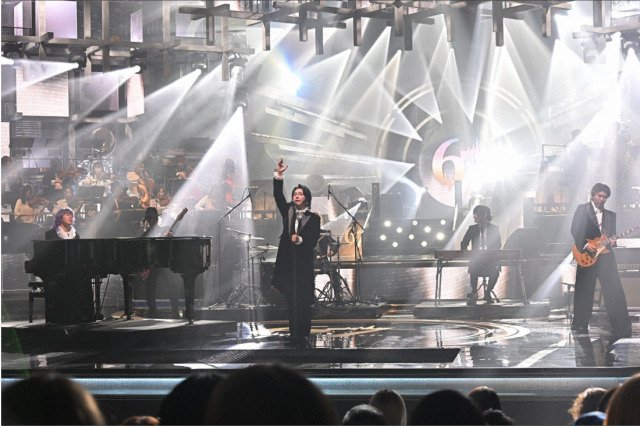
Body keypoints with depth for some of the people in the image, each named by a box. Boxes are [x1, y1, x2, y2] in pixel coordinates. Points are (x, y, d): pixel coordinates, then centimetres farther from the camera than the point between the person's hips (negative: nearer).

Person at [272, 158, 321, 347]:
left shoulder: (313, 218, 2)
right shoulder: (288, 211, 10)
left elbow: (314, 240, -3)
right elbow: (278, 195, -2)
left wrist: (300, 240, -21)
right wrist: (279, 175, -13)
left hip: (304, 262, -3)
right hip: (287, 261, 3)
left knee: (303, 300, -5)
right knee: (290, 299, 4)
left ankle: (302, 334, -3)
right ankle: (294, 333, 8)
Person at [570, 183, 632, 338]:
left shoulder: (610, 215, 18)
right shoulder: (583, 209, 5)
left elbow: (612, 235, 20)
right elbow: (575, 230, -3)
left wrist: (612, 242, -3)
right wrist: (584, 245, -14)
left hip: (605, 255, 3)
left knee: (615, 291, -7)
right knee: (584, 292, 2)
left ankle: (621, 327, -10)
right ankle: (580, 325, 13)